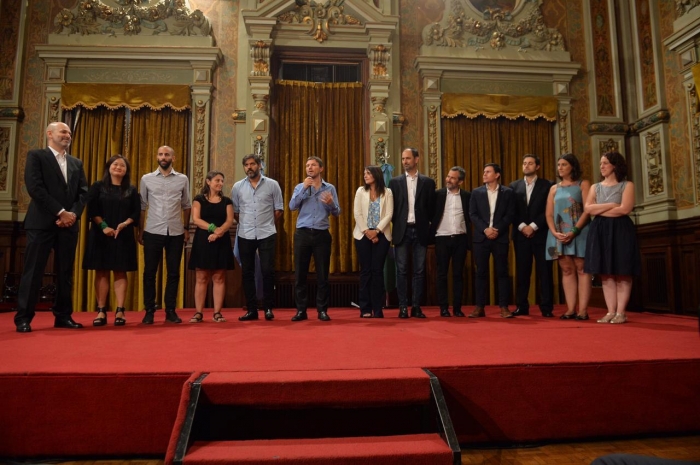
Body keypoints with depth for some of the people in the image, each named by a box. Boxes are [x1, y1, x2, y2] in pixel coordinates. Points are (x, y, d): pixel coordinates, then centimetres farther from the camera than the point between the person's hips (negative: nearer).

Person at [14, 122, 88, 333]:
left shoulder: (77, 163, 18)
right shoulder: (36, 156, 3)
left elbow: (84, 192, 9)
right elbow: (34, 187, -9)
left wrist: (73, 214, -8)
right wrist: (60, 212, -14)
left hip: (69, 224, 5)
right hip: (42, 223, -5)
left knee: (65, 273, 7)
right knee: (33, 272, -2)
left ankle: (63, 316, 14)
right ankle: (23, 318, 6)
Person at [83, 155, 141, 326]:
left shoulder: (131, 190, 10)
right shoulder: (98, 187, 8)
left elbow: (136, 213, 4)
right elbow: (91, 209, 0)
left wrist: (124, 224, -13)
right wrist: (103, 226, -13)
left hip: (123, 236, 0)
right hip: (101, 235, 0)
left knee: (120, 272, -1)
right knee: (101, 272, 1)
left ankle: (120, 311, -1)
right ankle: (101, 311, 4)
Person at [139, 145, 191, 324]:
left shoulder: (183, 179, 5)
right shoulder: (146, 179, 4)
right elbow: (142, 206, 6)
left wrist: (186, 228, 5)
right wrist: (140, 230, 3)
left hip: (176, 232, 1)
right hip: (153, 232, -1)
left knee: (173, 273, 6)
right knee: (150, 272, 4)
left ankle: (170, 311, 16)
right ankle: (149, 311, 15)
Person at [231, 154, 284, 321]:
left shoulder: (272, 185, 0)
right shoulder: (237, 187, 5)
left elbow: (279, 209, 4)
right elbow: (234, 211, 10)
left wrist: (267, 224, 7)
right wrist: (245, 224, 9)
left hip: (267, 235, -2)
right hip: (245, 236, 2)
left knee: (267, 271, -3)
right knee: (247, 272, 6)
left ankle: (268, 308, 10)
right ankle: (251, 309, 15)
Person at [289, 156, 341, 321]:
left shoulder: (330, 188, 7)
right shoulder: (300, 187, 9)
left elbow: (337, 212, 3)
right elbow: (292, 206, -7)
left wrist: (331, 203, -18)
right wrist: (304, 188, -13)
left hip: (322, 234, 0)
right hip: (303, 234, 1)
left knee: (322, 274, 3)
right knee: (300, 273, 2)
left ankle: (322, 310, 12)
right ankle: (301, 310, 11)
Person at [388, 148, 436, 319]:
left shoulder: (428, 182, 6)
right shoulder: (395, 182, 6)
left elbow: (431, 207, 7)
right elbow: (391, 207, 6)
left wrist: (427, 226, 1)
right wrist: (396, 225, -1)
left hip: (420, 231, 0)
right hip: (402, 231, 0)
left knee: (419, 271, 4)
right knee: (402, 270, 1)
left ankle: (416, 306, 11)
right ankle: (403, 307, 7)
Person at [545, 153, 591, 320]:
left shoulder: (583, 184, 5)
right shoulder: (554, 188, 16)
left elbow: (588, 210, -6)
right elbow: (549, 214, 9)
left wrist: (574, 231, -16)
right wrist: (554, 232, -8)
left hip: (579, 232, -4)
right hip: (559, 234, 4)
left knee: (581, 269, -5)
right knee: (567, 270, 2)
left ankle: (583, 310, -6)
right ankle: (570, 309, 2)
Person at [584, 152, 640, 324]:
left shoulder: (627, 185, 3)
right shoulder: (595, 187, 15)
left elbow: (625, 209, -11)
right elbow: (587, 209, 2)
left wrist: (599, 211, -3)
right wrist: (610, 205, -6)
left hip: (620, 230, -4)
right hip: (600, 231, 4)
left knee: (622, 273, -4)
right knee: (606, 273, 1)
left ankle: (621, 312, -2)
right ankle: (611, 312, 3)